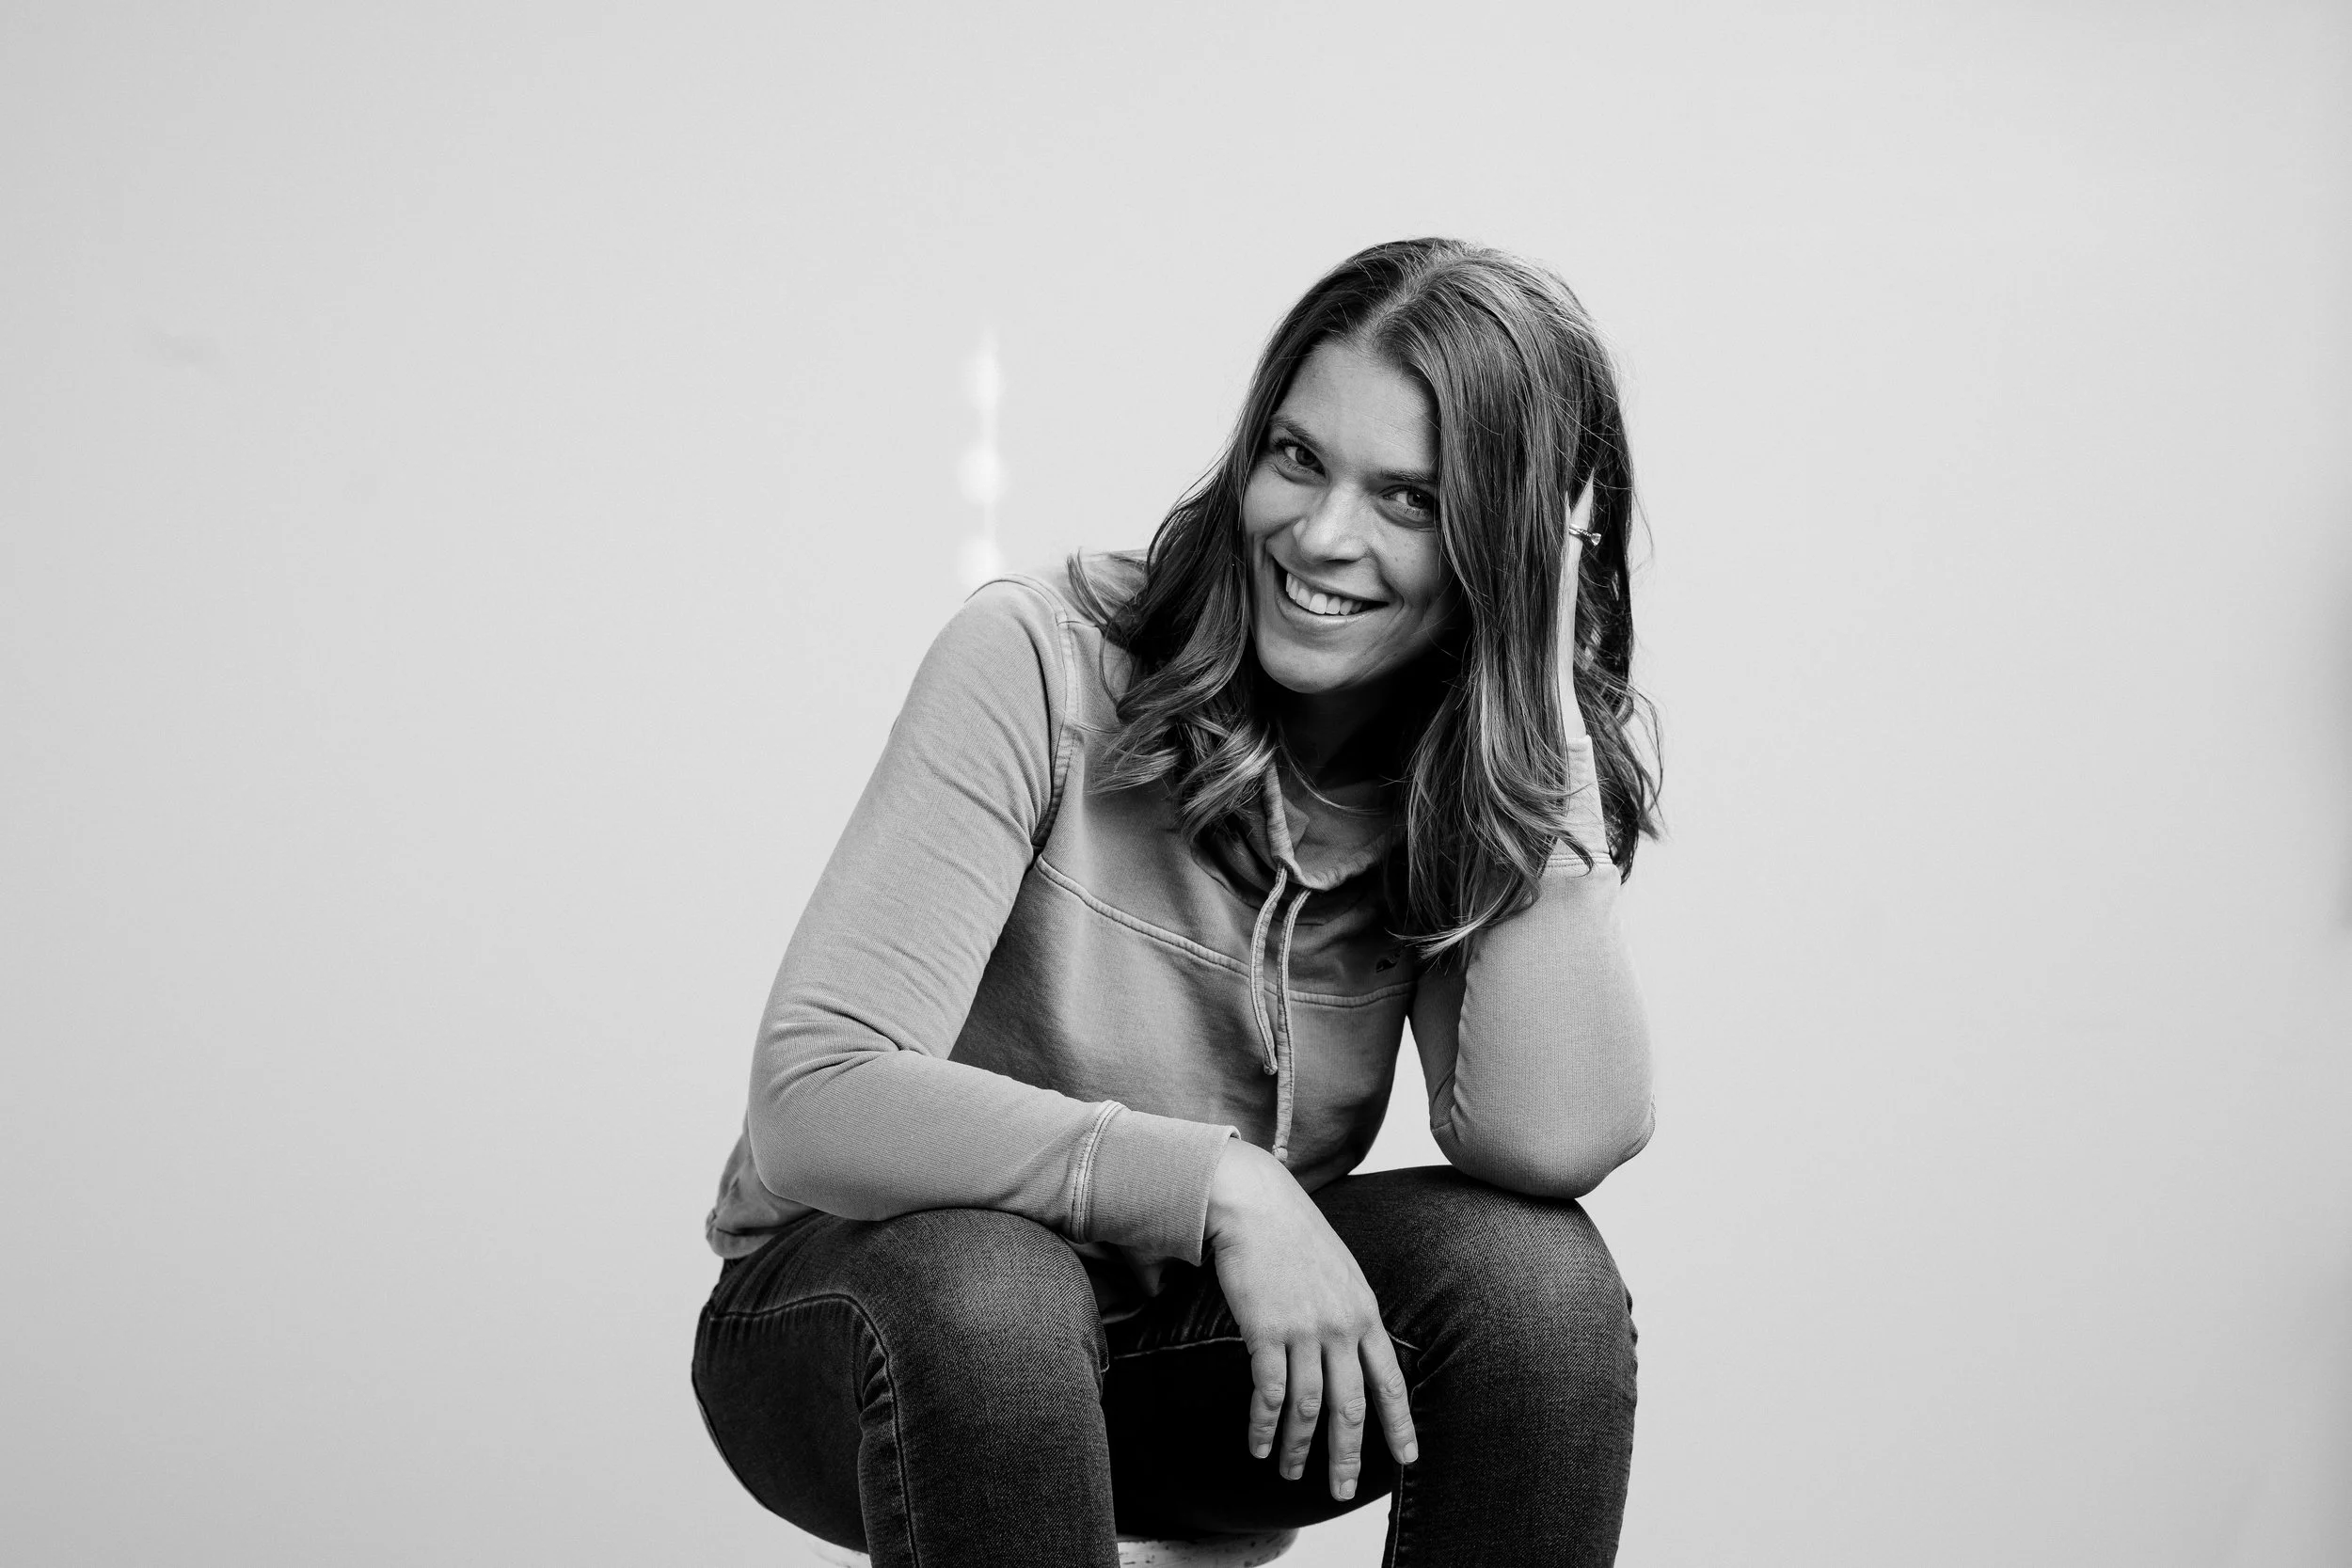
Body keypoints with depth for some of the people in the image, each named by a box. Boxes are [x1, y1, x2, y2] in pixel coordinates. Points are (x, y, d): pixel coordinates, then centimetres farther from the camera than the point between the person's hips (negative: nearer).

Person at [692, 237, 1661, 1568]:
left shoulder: (1479, 773, -6)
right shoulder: (1043, 660, -18)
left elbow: (1554, 1141, -26)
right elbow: (814, 1104, -25)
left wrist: (1542, 684, -23)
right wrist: (1221, 1185, -31)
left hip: (1201, 1335, 3)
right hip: (875, 1299, -3)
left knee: (1538, 1269, -24)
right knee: (980, 1282, -37)